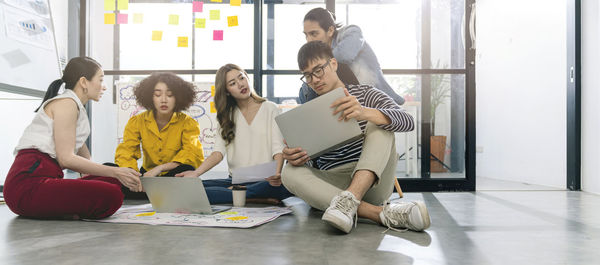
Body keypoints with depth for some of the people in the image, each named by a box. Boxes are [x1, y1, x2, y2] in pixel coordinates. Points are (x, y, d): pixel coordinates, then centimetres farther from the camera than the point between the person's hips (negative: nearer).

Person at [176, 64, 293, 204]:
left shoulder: (270, 109, 7)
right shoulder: (226, 116, 16)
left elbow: (278, 148, -3)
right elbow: (218, 152, 3)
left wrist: (277, 173, -25)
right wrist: (196, 173, -16)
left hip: (265, 180, -2)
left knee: (284, 186, -38)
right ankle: (254, 198, -22)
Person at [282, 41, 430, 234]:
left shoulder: (365, 94, 8)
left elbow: (407, 122, -12)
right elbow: (305, 159, 6)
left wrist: (365, 113, -33)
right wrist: (294, 158, -22)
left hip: (373, 182, -1)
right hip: (332, 186, 2)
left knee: (380, 122, -19)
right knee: (290, 173, -25)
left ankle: (348, 200, -41)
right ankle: (381, 213, -37)